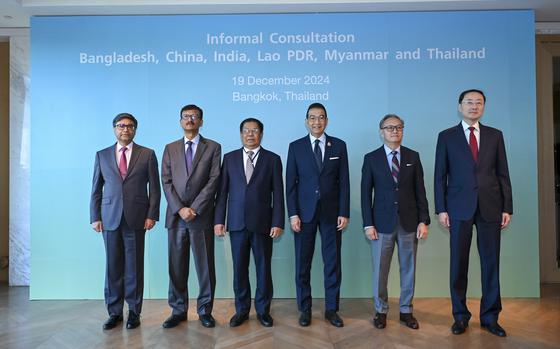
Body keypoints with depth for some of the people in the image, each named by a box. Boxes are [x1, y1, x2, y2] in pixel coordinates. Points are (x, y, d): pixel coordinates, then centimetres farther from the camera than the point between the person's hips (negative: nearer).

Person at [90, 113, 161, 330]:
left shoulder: (147, 154, 5)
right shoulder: (102, 155, 11)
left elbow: (154, 189, 2)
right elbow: (96, 190, 10)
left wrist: (152, 215, -6)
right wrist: (95, 217, 3)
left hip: (136, 218, -2)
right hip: (110, 218, 2)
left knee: (134, 266, 4)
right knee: (113, 266, 7)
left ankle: (134, 312, 16)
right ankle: (114, 312, 19)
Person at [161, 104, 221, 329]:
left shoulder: (213, 147, 5)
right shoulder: (170, 148, 13)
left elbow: (213, 181, -4)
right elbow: (166, 182, 4)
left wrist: (194, 209, -11)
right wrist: (180, 208, -9)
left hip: (202, 216, -2)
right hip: (176, 216, 2)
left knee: (205, 266, 4)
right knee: (176, 266, 8)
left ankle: (205, 311, 18)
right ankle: (178, 310, 21)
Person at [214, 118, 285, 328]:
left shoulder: (272, 159, 4)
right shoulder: (230, 158, 9)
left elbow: (278, 194, 0)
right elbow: (222, 191, 6)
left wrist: (278, 222, -7)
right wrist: (219, 219, 0)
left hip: (262, 223, -1)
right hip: (237, 223, 2)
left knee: (263, 267, 7)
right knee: (239, 268, 9)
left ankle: (263, 310, 23)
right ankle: (241, 310, 24)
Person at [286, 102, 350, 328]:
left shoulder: (339, 146, 5)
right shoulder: (296, 147, 3)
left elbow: (344, 182, 3)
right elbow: (290, 183, 1)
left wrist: (344, 213, -3)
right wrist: (293, 214, -7)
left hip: (331, 212, 1)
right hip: (304, 213, 0)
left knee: (333, 263, 7)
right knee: (303, 263, 6)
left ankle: (331, 309, 22)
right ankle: (304, 309, 22)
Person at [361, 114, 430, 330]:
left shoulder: (413, 157, 6)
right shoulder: (371, 158, 1)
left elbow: (420, 191, 5)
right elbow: (366, 193, -1)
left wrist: (423, 221, -2)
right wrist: (368, 224, -7)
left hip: (409, 222, 2)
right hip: (383, 222, -2)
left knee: (408, 268, 10)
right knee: (380, 270, 5)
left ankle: (406, 311, 26)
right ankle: (380, 310, 23)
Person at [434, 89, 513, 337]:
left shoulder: (495, 135, 10)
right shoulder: (446, 137, 5)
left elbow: (503, 174, 9)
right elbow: (440, 176, 2)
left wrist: (507, 207, 2)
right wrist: (441, 209, -5)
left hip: (490, 207, 2)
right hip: (460, 208, -1)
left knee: (491, 262, 6)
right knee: (459, 263, 4)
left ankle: (490, 317, 20)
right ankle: (460, 316, 17)